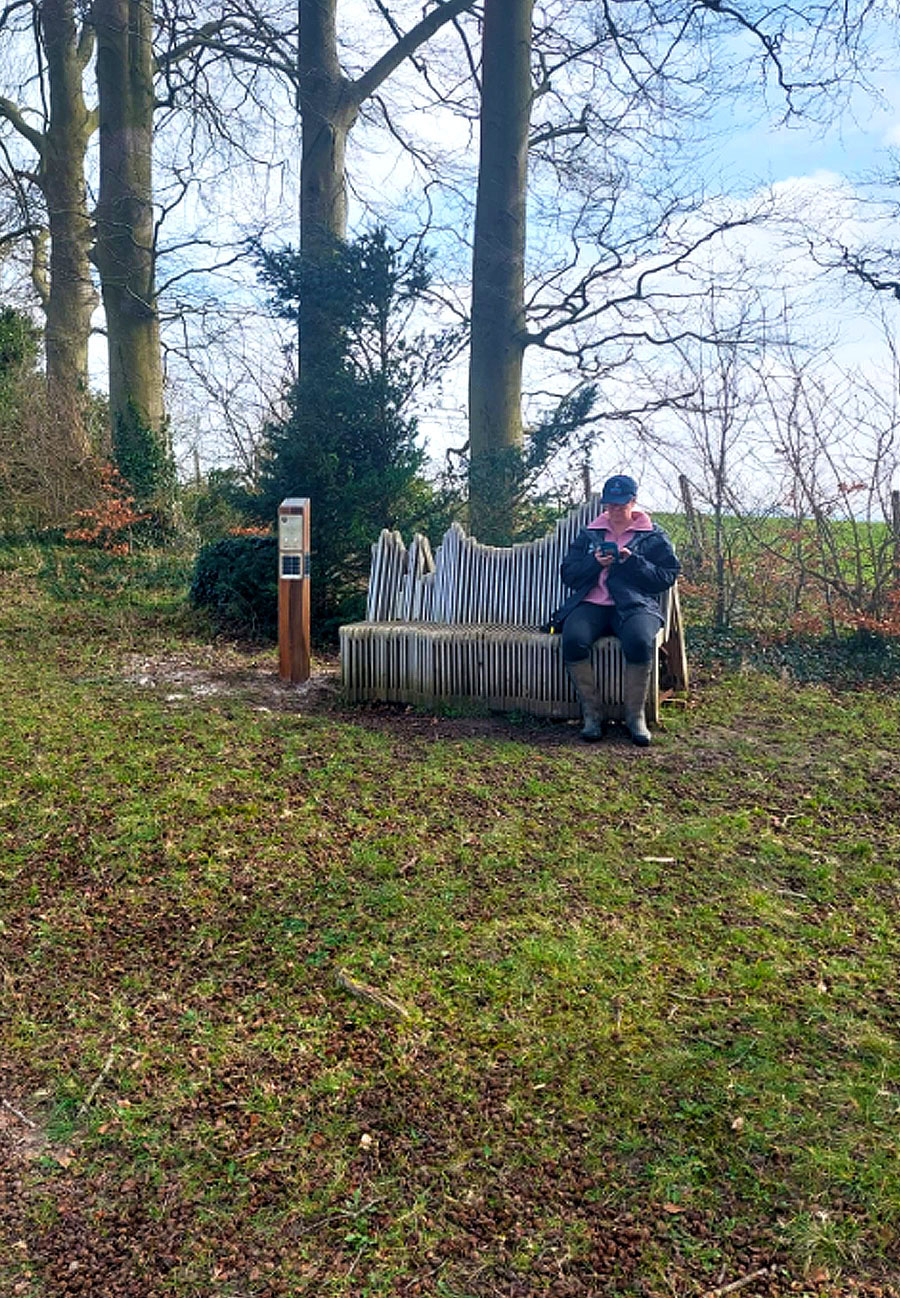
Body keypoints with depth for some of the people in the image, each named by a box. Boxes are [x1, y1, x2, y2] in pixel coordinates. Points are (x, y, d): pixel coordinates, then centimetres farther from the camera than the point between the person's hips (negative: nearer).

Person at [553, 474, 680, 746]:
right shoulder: (589, 534, 22)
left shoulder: (654, 535, 15)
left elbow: (668, 576, 5)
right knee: (573, 640, -32)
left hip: (636, 605, -2)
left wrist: (633, 563, -8)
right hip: (592, 604, 2)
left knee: (640, 642, -36)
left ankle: (635, 715, -18)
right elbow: (567, 574, 14)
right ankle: (591, 713, -18)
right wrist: (595, 563, -4)